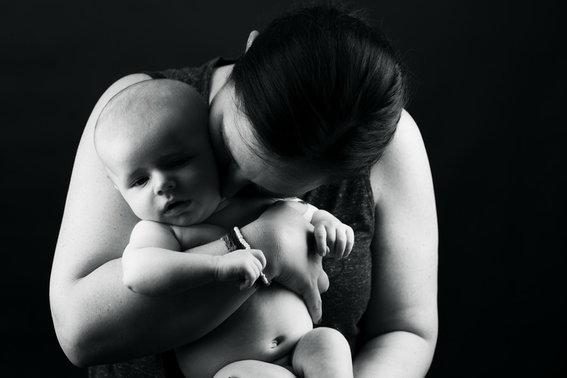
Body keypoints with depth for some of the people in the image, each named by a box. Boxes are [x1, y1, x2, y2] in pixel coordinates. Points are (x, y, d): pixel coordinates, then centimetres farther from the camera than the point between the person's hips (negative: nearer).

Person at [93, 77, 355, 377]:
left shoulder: (261, 204, 10)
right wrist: (219, 265, -34)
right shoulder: (154, 232, -5)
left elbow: (306, 213, 28)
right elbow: (137, 274, -27)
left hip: (303, 352, 4)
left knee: (328, 341, -24)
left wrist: (326, 223, 4)